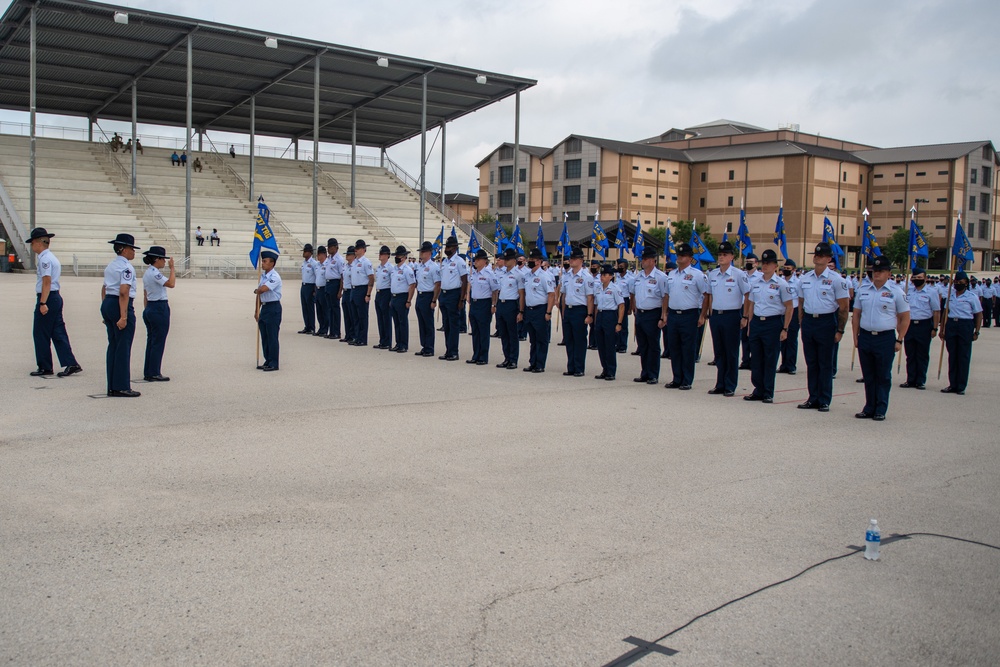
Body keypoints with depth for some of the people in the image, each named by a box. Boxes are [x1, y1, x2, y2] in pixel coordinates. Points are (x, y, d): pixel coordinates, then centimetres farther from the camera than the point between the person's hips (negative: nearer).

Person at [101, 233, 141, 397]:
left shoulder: (111, 266, 17)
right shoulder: (126, 267, -12)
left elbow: (104, 289, 20)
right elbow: (124, 292, -21)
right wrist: (123, 316, -24)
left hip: (107, 304, 9)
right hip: (121, 306, -9)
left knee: (113, 345, 12)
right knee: (123, 347, -4)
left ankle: (112, 386, 16)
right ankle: (121, 387, -1)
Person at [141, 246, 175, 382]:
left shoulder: (146, 273, 14)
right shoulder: (155, 273, -15)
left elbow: (145, 296, 17)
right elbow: (171, 284, -24)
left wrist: (146, 311, 20)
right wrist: (172, 268, -16)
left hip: (149, 309, 10)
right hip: (160, 308, -10)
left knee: (151, 341, 13)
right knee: (158, 342, -3)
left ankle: (148, 373, 16)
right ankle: (154, 373, 1)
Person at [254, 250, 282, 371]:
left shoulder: (275, 277, -15)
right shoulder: (262, 275, 11)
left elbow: (262, 289, -27)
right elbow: (259, 294, 16)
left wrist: (256, 291, -4)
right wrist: (257, 310, 17)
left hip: (273, 308, -8)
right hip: (264, 307, 8)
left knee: (272, 337, -3)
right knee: (264, 337, 13)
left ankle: (273, 364, 4)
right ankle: (268, 361, 22)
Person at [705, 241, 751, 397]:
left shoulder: (738, 274, -8)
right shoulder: (712, 274, 7)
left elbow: (748, 296, -6)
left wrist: (745, 316, -10)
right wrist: (710, 314, 13)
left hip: (732, 316, -5)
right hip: (715, 316, 5)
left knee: (731, 353, 2)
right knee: (719, 352, 10)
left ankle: (730, 387, 9)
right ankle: (720, 385, 18)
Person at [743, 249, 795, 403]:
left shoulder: (781, 284, -5)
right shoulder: (756, 283, 10)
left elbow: (789, 307, -5)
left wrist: (785, 329, -9)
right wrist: (750, 324, 10)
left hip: (773, 323, -5)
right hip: (756, 322, 5)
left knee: (770, 360, 1)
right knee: (756, 359, 7)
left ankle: (768, 393, 10)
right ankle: (758, 390, 18)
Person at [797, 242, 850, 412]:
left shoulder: (836, 279, -6)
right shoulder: (805, 278, 9)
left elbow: (843, 307, -5)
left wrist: (840, 330, -8)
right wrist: (801, 323, 10)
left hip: (826, 322, -4)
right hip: (808, 321, 5)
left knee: (825, 364, 2)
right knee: (811, 363, 9)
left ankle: (824, 401, 9)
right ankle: (813, 398, 17)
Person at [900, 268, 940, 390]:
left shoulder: (931, 292, -2)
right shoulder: (908, 290, 9)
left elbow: (936, 311, -5)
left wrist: (935, 328, -9)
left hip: (924, 326, -4)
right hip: (909, 325, 4)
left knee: (922, 355, 3)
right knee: (910, 355, 8)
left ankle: (921, 381, 10)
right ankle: (910, 380, 15)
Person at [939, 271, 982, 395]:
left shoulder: (972, 297, -1)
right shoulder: (950, 295, 11)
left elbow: (979, 314, 0)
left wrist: (976, 332, -5)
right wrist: (942, 329, 10)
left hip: (965, 326, -4)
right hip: (951, 324, 4)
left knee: (964, 357, 0)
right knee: (952, 356, 8)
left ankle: (961, 387, 5)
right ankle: (952, 385, 14)